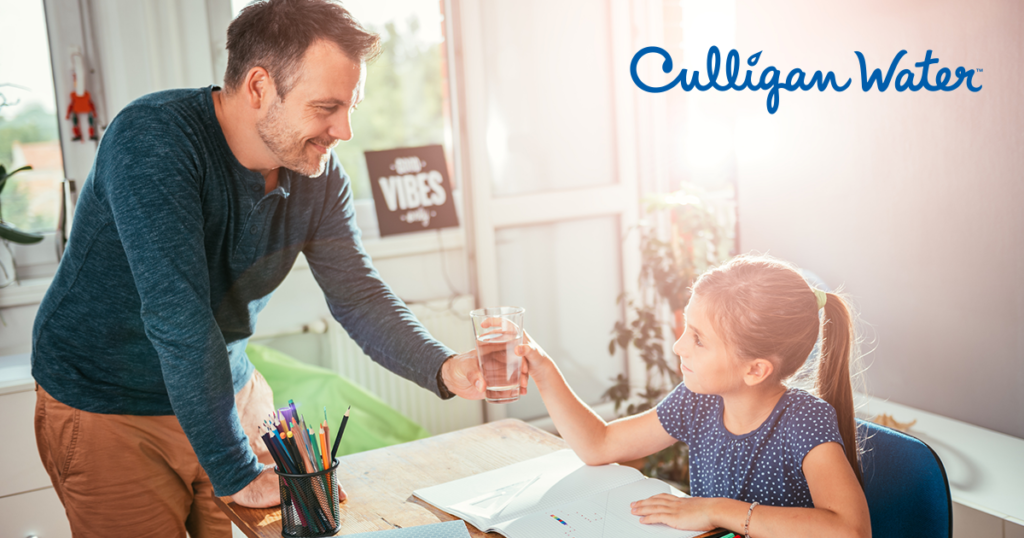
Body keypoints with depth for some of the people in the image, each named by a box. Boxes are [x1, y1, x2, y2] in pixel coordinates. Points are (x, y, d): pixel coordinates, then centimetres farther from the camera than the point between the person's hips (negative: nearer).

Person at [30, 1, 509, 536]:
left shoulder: (318, 175, -8)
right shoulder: (153, 138, -29)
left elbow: (357, 295, -8)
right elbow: (179, 319, -33)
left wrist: (443, 369, -26)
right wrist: (237, 474, -29)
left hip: (229, 393, 6)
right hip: (107, 412, -5)